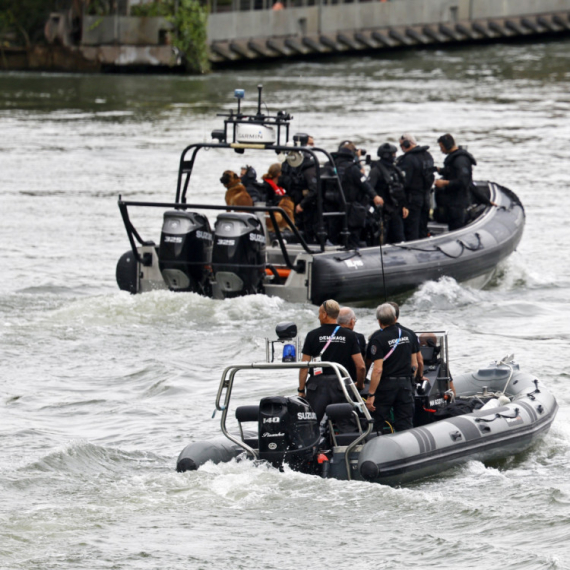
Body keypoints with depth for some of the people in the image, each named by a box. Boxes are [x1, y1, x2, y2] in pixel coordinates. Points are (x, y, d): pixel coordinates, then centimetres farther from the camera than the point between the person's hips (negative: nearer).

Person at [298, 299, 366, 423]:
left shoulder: (313, 335, -1)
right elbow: (360, 366, -1)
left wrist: (301, 390, 5)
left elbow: (304, 366, -2)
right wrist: (360, 385, 16)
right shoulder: (349, 336, 2)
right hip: (341, 384, 2)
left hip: (317, 385, -2)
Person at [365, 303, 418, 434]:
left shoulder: (378, 339, -12)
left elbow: (378, 370, -17)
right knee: (405, 425, 5)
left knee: (379, 426, 4)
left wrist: (371, 395, -15)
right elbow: (414, 365, 12)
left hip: (386, 385, -5)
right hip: (405, 383, 5)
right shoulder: (407, 335, 7)